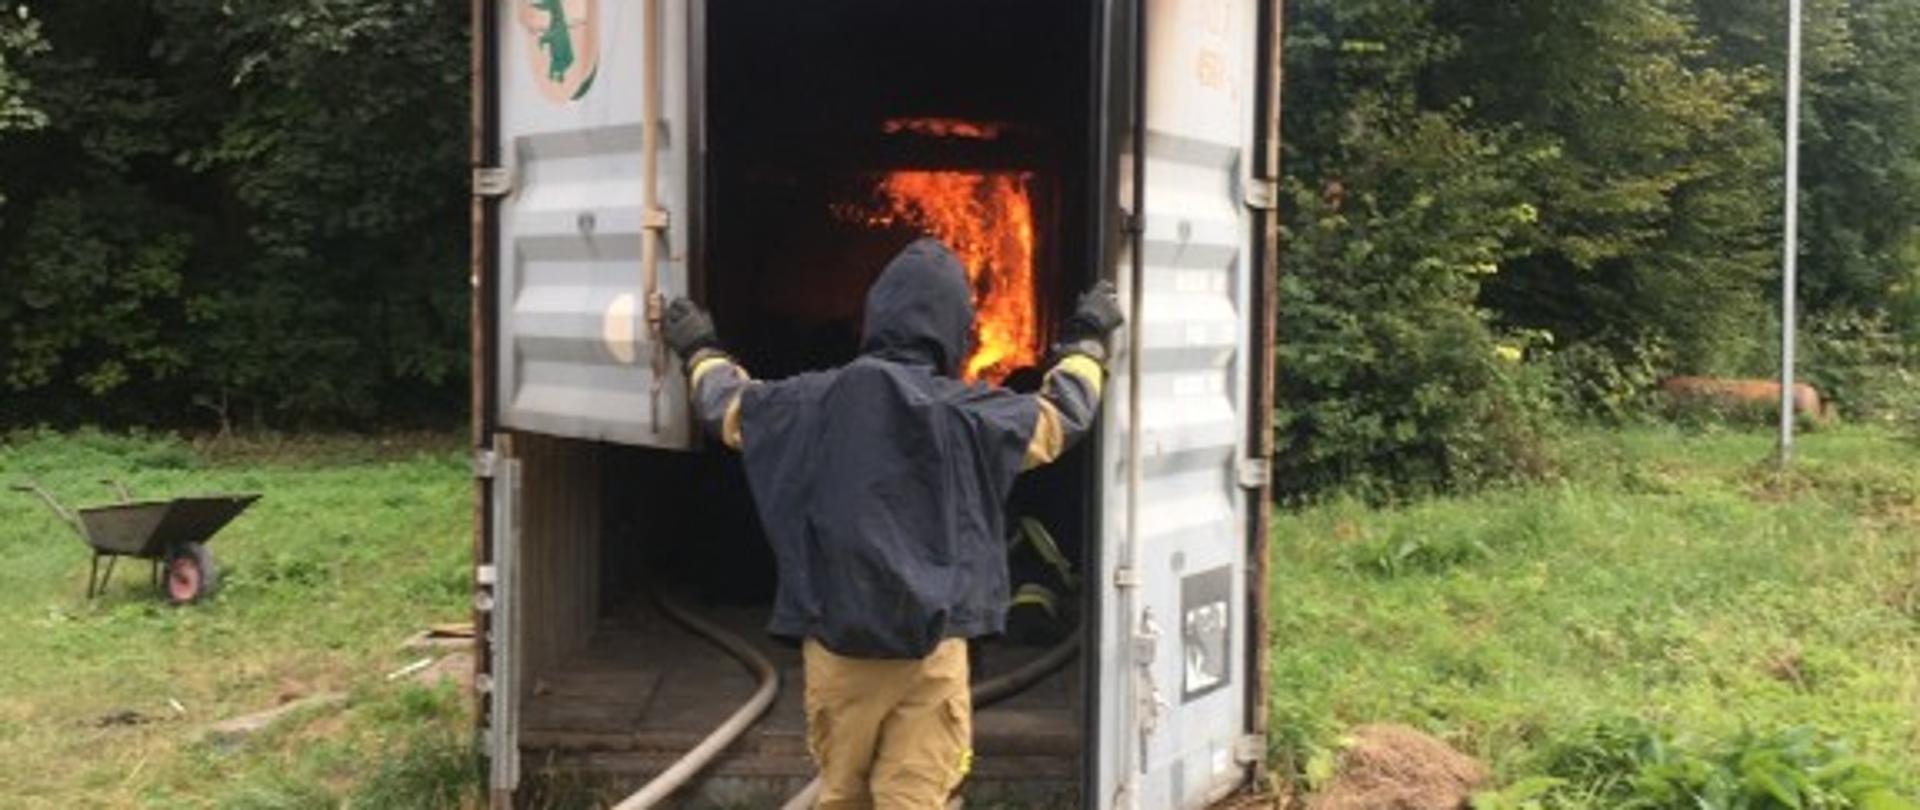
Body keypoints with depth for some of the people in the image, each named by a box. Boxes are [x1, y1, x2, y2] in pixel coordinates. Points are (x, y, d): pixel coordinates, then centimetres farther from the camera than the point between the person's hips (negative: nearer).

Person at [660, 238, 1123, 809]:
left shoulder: (814, 402, -1)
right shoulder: (969, 414, -6)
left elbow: (724, 404, 18)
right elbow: (1063, 411, 11)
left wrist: (700, 349, 39)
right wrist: (1086, 338, 29)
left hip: (835, 644, 3)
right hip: (932, 649, -2)